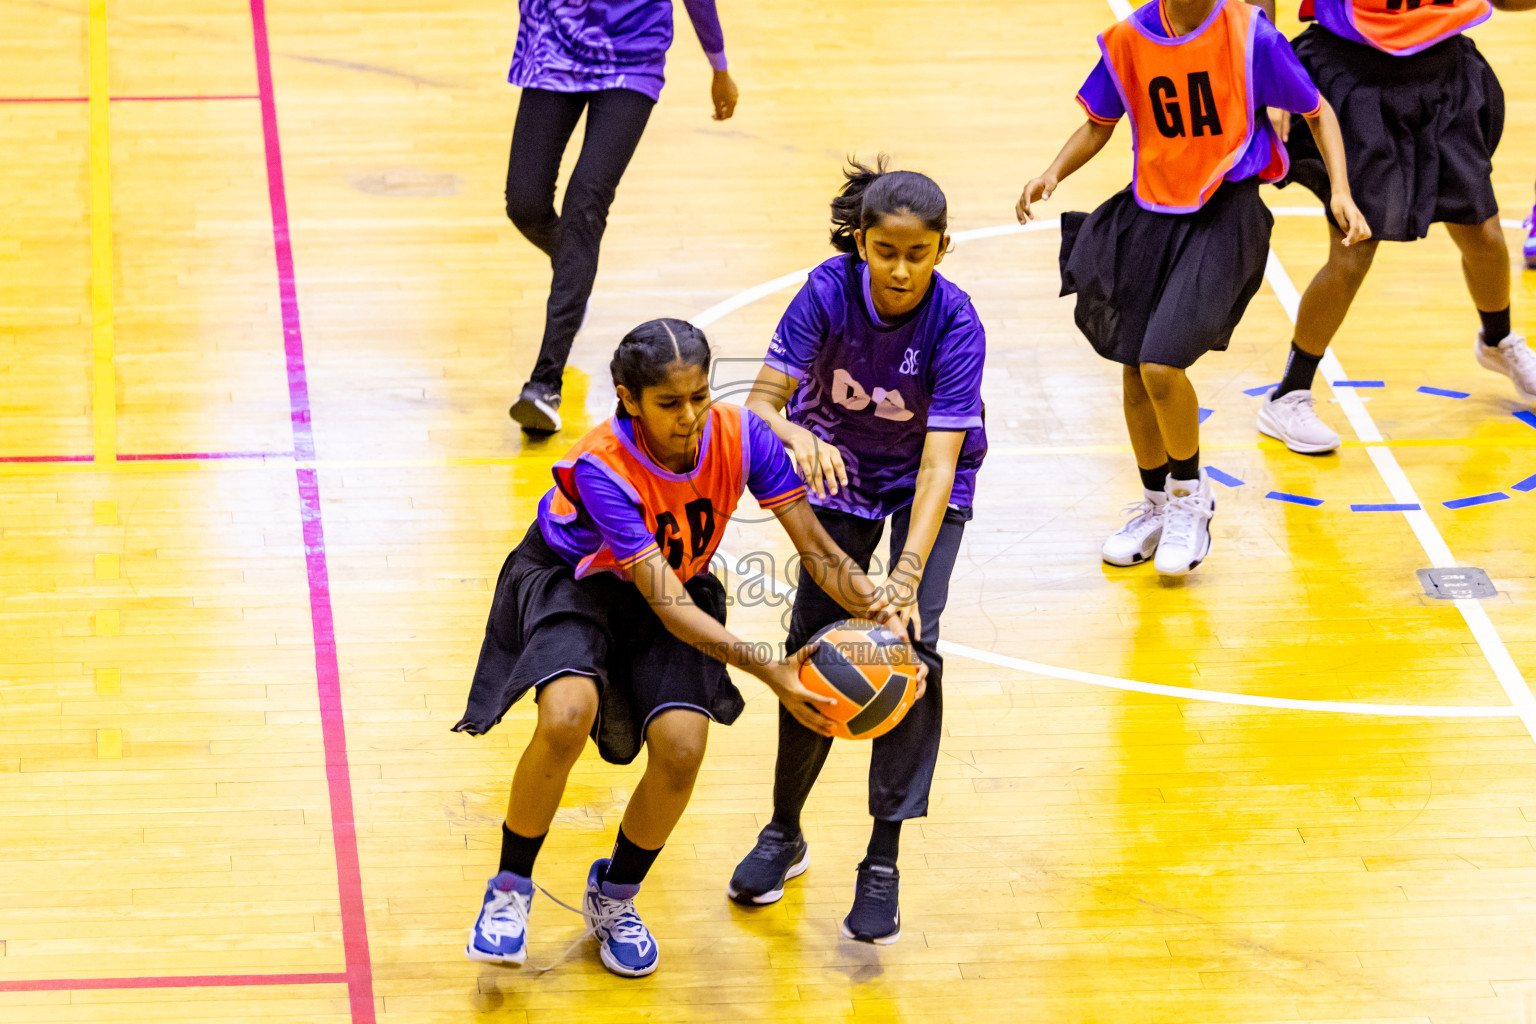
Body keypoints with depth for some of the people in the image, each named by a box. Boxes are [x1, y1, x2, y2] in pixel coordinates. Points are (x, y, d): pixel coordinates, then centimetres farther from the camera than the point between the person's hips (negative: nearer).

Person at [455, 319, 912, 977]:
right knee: (566, 719, -33)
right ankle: (510, 891, -8)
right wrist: (768, 671, -46)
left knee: (682, 746, -20)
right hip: (571, 582, -4)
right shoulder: (603, 467, -33)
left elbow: (815, 547, -17)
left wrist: (877, 610, -37)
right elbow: (667, 605, -36)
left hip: (681, 588, 4)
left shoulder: (739, 436, -23)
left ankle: (614, 898, 10)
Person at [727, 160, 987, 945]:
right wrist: (797, 436, -48)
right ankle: (784, 833, 20)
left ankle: (883, 863, -11)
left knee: (909, 646, -18)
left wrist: (907, 575, -44)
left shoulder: (955, 322, -29)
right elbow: (763, 399, -24)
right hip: (839, 468, 2)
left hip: (926, 483, -2)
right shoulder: (830, 290, -24)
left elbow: (941, 458, -34)